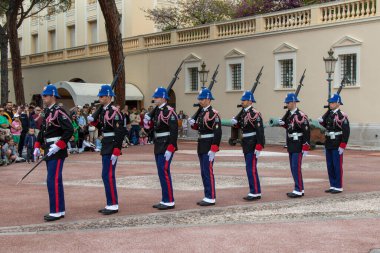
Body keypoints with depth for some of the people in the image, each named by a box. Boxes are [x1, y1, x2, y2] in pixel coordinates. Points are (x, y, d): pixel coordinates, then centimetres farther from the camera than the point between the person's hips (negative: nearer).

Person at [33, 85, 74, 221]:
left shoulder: (59, 112, -15)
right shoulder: (46, 112, 13)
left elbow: (69, 130, -21)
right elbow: (42, 130, 20)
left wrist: (58, 146, -23)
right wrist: (37, 146, 11)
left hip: (57, 151, -9)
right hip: (49, 151, 9)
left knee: (53, 180, -9)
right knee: (55, 180, 13)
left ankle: (56, 211, -3)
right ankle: (60, 210, 21)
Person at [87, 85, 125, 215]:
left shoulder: (114, 112, -16)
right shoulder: (104, 111, 12)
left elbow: (120, 132, -21)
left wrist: (116, 152, -23)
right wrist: (93, 121, 6)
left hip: (111, 148, -10)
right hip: (105, 147, 10)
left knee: (108, 175, -7)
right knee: (107, 176, 13)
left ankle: (113, 205, 0)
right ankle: (110, 204, 21)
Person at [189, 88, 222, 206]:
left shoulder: (213, 113, -14)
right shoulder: (201, 112, 13)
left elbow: (218, 133, -20)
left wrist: (213, 150, -23)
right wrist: (193, 124, 1)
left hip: (208, 146, -9)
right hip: (201, 146, 9)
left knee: (208, 172, -6)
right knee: (204, 173, 11)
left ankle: (211, 198, -1)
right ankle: (207, 196, 18)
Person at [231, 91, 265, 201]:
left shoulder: (255, 114, -16)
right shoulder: (244, 113, 12)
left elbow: (260, 131, -21)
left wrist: (259, 147, -24)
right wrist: (236, 122, 1)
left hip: (252, 144, -10)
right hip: (246, 145, 10)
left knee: (251, 169, -8)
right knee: (250, 168, 12)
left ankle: (255, 193, -2)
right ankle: (254, 192, 19)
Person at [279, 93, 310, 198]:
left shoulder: (300, 115, -16)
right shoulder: (289, 114, 10)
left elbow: (307, 132, -18)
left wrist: (306, 148, -19)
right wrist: (282, 123, 2)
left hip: (298, 146, -9)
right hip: (291, 146, 9)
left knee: (296, 168, -8)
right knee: (293, 168, 12)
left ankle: (299, 191, -2)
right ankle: (299, 189, 21)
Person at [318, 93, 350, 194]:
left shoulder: (342, 116, -13)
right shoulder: (329, 114, 11)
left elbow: (346, 132, -17)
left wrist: (342, 146, -19)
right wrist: (321, 121, 3)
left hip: (337, 146, -8)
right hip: (329, 145, 8)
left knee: (337, 166, -1)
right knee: (330, 166, 11)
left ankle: (339, 187, 7)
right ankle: (333, 186, 20)